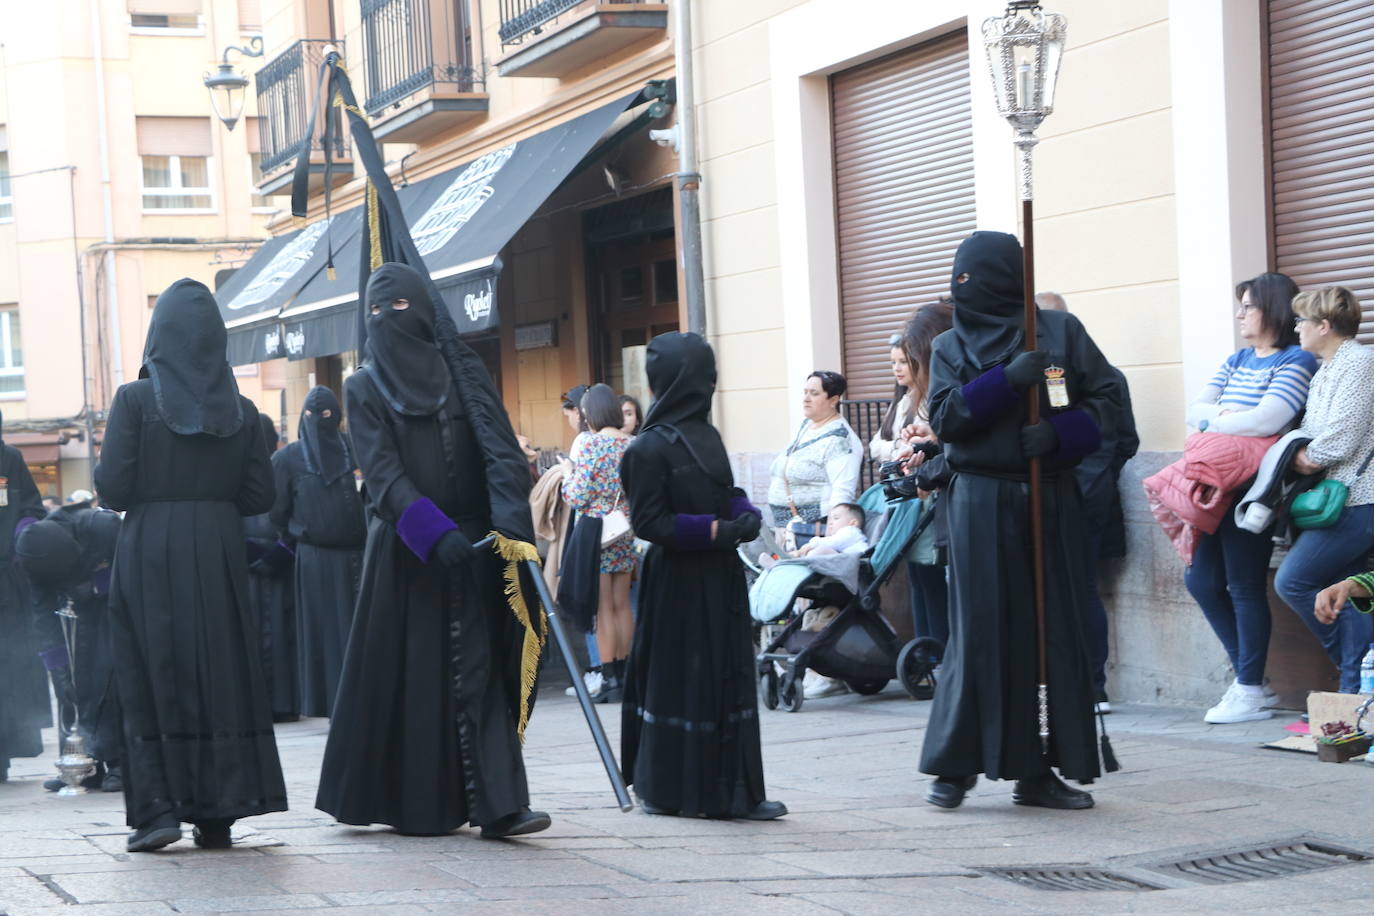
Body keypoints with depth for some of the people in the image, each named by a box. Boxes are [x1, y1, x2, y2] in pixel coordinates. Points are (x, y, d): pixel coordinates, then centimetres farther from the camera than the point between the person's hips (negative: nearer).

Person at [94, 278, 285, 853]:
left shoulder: (135, 400, -6)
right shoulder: (239, 409, 4)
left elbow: (112, 488, -10)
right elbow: (260, 495, 4)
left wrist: (151, 497, 10)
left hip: (149, 553, -3)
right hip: (219, 554, 3)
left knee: (151, 677, 4)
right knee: (221, 674, 7)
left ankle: (158, 809, -2)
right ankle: (218, 814, 8)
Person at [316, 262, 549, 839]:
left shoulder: (462, 371, 8)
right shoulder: (364, 388, 6)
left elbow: (499, 449, -4)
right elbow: (382, 473, -7)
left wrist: (510, 521, -21)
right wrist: (435, 532, -22)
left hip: (469, 547, 0)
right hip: (404, 551, 0)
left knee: (476, 670, -7)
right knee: (409, 672, 2)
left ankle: (499, 804, -13)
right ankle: (414, 805, 15)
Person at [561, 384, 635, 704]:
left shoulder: (590, 444, -13)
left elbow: (578, 496, -14)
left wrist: (567, 480, 5)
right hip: (626, 534, 6)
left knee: (603, 608, -2)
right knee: (622, 605, 10)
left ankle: (610, 680, -2)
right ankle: (622, 675, 15)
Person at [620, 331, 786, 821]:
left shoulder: (706, 436, 10)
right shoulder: (648, 448, -11)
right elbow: (649, 521, -14)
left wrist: (745, 515, -3)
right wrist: (715, 529, -18)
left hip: (720, 578, 7)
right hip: (678, 584, -7)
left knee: (729, 682, 7)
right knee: (679, 682, 0)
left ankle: (733, 789, 12)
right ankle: (667, 790, 11)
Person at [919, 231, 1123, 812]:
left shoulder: (1060, 332, 7)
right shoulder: (951, 347, 9)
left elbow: (1106, 398, 4)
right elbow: (943, 418, -4)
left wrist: (1058, 432, -13)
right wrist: (1005, 381, -16)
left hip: (1051, 500, 1)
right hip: (981, 503, -1)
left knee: (1054, 629, 1)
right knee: (981, 631, -2)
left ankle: (1036, 771, 8)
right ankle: (956, 765, 8)